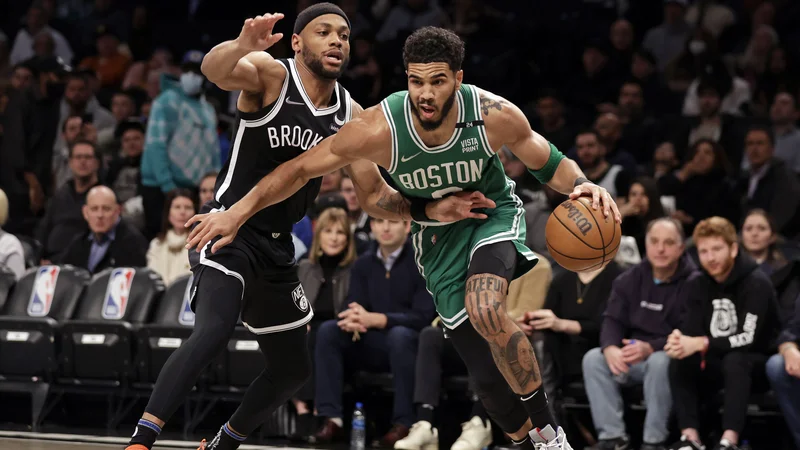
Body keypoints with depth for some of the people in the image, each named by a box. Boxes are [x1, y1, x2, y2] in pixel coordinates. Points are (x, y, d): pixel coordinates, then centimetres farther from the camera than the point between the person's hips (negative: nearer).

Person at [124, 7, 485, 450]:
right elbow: (214, 69, -33)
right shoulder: (270, 73, -11)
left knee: (293, 369, 17)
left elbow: (376, 198, 12)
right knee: (214, 331, -31)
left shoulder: (351, 117, 6)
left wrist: (432, 210, -5)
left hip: (276, 248, 8)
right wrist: (242, 46, -56)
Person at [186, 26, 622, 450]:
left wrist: (582, 184, -28)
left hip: (493, 213, -2)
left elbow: (548, 163, -8)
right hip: (436, 235, 2)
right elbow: (300, 169, -17)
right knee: (488, 375, -2)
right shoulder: (381, 127, -28)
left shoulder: (495, 115, -27)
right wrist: (236, 214, -19)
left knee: (486, 311, -33)